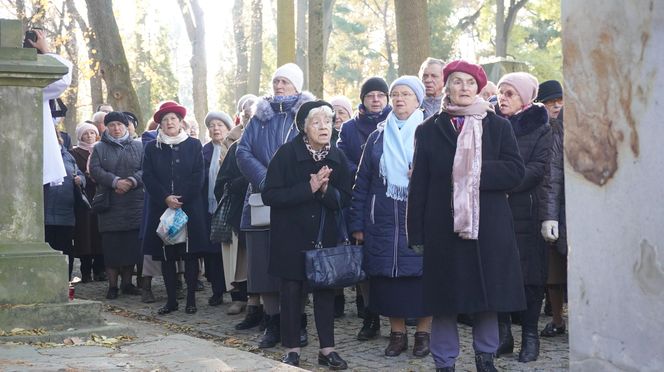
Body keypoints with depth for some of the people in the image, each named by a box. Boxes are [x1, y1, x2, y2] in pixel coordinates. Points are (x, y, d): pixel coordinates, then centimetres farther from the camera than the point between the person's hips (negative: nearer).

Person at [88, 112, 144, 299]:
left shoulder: (138, 147, 12)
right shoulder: (99, 148, 9)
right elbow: (95, 170, -5)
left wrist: (132, 181, -16)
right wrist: (115, 181, -18)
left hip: (134, 204, 1)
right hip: (110, 204, -1)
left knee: (132, 245, 1)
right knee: (111, 246, -2)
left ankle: (127, 282, 13)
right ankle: (112, 285, 4)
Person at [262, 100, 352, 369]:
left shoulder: (337, 158, 0)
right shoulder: (287, 154, -11)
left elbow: (344, 199, 1)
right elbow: (269, 195, -15)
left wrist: (326, 190, -20)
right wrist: (308, 188, -23)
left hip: (325, 235, 3)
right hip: (291, 236, -3)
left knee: (325, 289, 4)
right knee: (291, 290, 2)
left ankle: (327, 349, 14)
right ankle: (292, 350, 13)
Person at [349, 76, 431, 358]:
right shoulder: (378, 138, 10)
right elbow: (362, 182, 9)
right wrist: (357, 224, 5)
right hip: (383, 221, 3)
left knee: (421, 274, -2)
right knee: (388, 276, 4)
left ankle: (423, 332, 10)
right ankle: (397, 333, 14)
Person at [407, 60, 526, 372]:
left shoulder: (498, 126, 7)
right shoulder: (429, 130, 6)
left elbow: (515, 171, -3)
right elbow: (419, 184, 3)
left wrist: (476, 171, -15)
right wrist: (416, 233, -3)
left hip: (488, 226, 1)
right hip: (443, 227, 0)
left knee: (487, 293, 8)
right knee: (444, 299, 3)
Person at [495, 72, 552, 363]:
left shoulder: (539, 128, 3)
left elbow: (538, 167, -8)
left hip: (525, 211, -3)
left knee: (528, 273, 0)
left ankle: (530, 334, 8)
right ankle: (502, 333, 10)